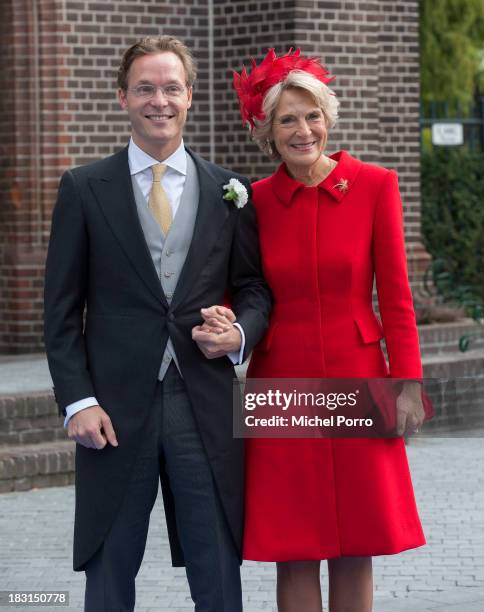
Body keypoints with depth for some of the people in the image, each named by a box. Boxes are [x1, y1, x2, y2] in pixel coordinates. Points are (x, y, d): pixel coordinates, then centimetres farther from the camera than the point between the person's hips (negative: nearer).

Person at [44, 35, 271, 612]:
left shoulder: (229, 191, 8)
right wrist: (77, 400, -7)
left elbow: (254, 288, 13)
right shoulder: (84, 189, 4)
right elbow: (62, 308, 2)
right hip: (116, 408, -1)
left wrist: (241, 332, -10)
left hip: (205, 407, 1)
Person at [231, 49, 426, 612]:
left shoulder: (374, 186, -2)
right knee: (294, 553, 2)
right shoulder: (253, 201, 2)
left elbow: (395, 296, -1)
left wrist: (407, 384, -5)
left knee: (356, 549, 5)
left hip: (356, 382, -1)